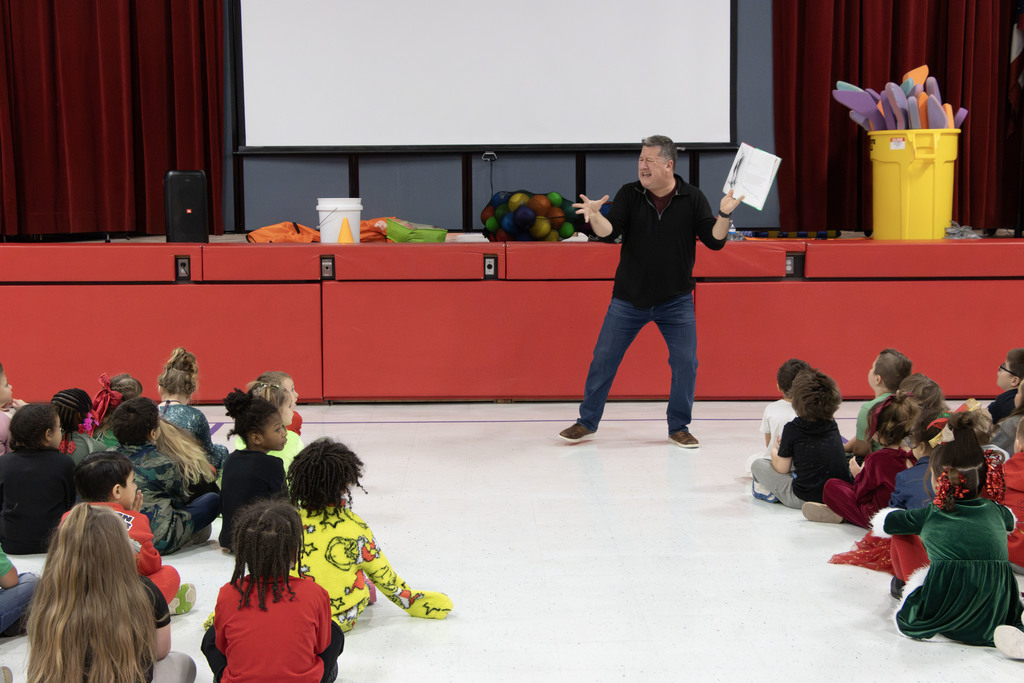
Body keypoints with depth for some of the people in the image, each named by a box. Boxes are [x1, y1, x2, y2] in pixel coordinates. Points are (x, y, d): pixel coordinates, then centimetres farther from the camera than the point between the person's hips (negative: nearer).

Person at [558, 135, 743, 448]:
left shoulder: (692, 198, -4)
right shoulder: (629, 194, -2)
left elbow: (714, 240, -8)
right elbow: (609, 233, -11)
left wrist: (724, 215, -26)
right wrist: (595, 216, -32)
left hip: (676, 301, 0)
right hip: (628, 298, 1)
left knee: (686, 363, -2)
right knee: (604, 358, 3)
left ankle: (679, 427, 16)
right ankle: (587, 421, 19)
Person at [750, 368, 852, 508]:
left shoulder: (792, 428, -9)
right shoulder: (832, 426, 6)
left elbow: (782, 468, -3)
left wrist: (775, 451, 20)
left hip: (805, 499, -6)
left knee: (757, 465, 9)